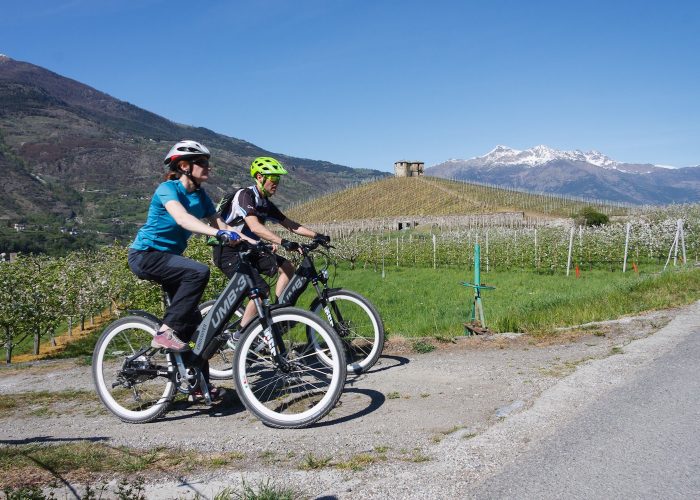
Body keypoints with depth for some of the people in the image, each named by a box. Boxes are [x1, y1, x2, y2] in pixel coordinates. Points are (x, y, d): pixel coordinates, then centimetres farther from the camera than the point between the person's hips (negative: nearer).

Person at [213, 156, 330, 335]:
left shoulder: (266, 204, 8)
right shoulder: (245, 195, -19)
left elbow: (288, 224, 7)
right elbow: (255, 227, -34)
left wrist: (316, 235, -4)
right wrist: (283, 242, -44)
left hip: (246, 250, 9)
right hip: (228, 252, -9)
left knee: (287, 267, 1)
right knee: (261, 290, -20)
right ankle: (239, 337, -9)